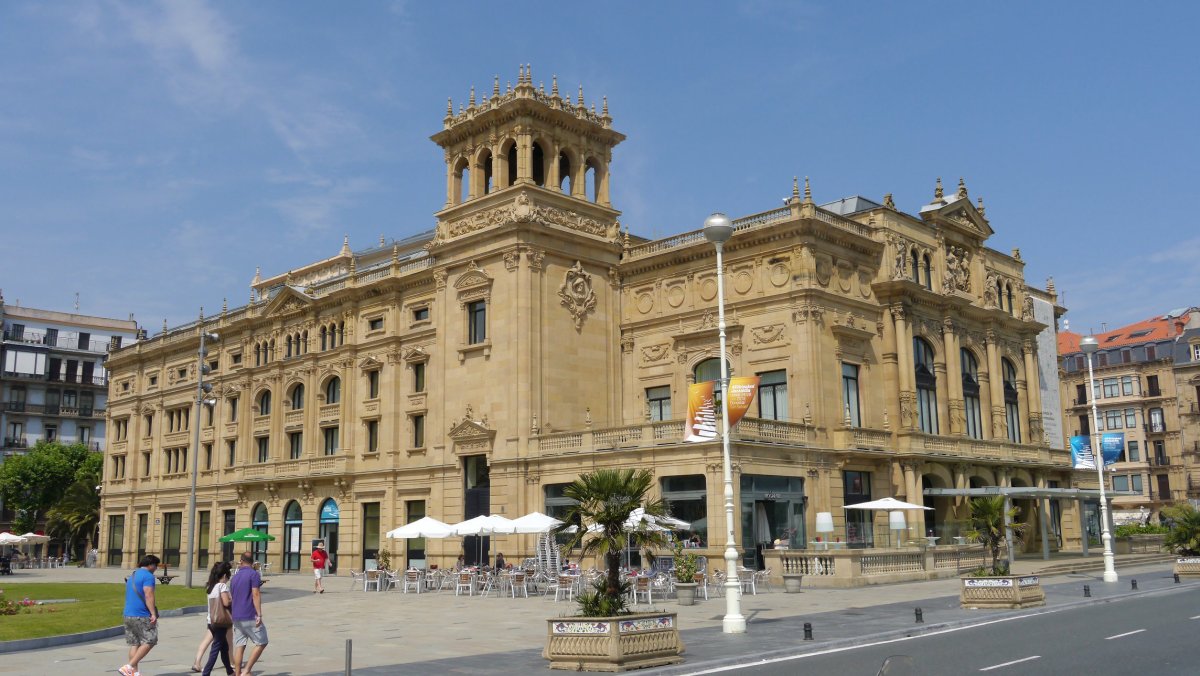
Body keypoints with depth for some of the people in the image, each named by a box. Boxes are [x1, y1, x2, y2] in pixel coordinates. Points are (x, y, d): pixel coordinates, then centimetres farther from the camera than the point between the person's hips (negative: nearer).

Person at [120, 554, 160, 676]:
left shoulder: (132, 575, 20)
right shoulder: (148, 576, -10)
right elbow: (148, 596, -19)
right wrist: (153, 613, -21)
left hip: (128, 614, 9)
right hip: (142, 616, -9)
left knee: (134, 644, 11)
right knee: (149, 642, -4)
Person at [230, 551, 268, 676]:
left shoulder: (234, 577, 14)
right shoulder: (254, 574, -8)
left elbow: (231, 597, 21)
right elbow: (256, 595, -16)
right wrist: (259, 615, -18)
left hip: (236, 617, 7)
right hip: (250, 616, -7)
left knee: (239, 646, 10)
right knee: (261, 643, 1)